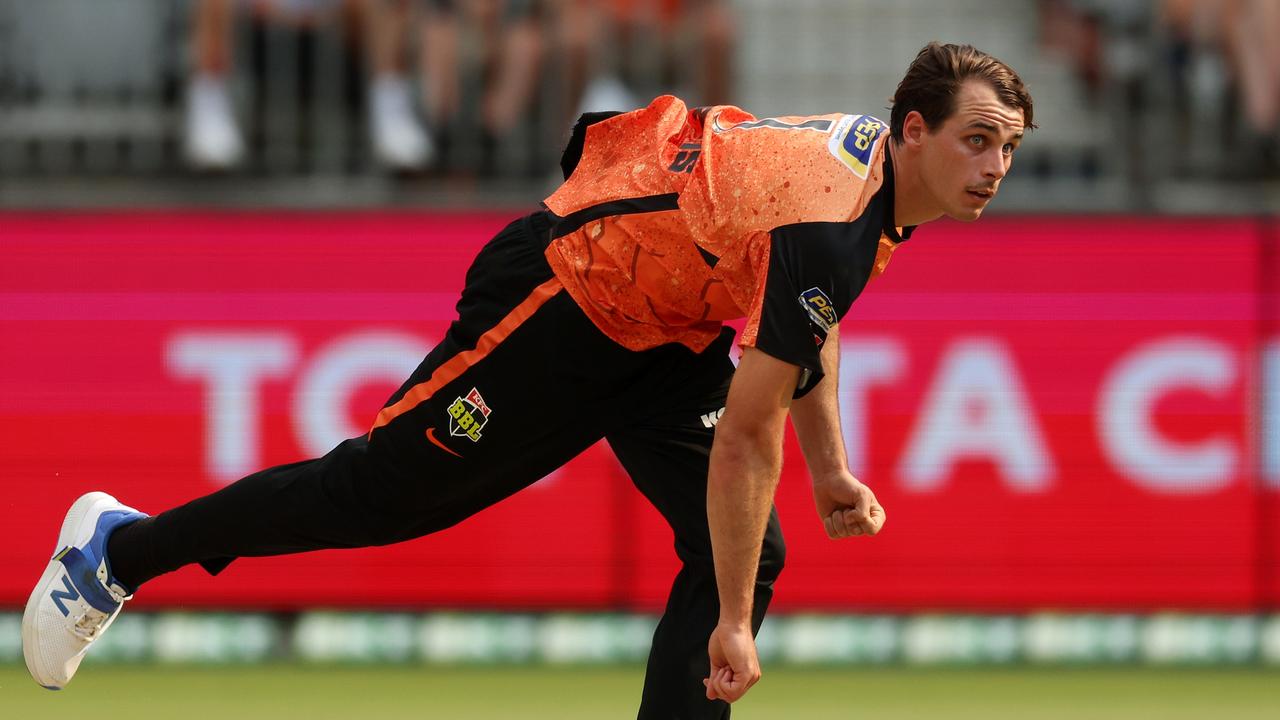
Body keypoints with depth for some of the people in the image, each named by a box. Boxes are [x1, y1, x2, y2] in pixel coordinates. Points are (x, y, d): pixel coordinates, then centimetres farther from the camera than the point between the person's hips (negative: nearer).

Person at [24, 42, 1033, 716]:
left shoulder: (871, 161, -5)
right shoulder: (828, 223, -34)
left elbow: (808, 325, 17)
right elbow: (745, 431, -32)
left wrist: (830, 470, 17)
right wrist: (728, 624, -27)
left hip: (664, 331, 9)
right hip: (561, 299, -9)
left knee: (749, 554, -5)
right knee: (378, 493, 4)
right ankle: (117, 550, 25)